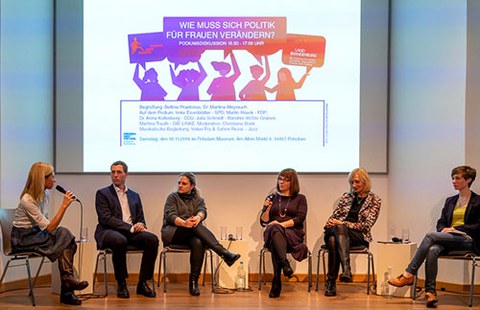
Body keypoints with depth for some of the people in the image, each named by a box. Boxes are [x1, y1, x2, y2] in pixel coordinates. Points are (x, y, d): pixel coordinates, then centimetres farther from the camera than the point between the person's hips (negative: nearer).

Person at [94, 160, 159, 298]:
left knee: (152, 239, -25)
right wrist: (130, 227, -16)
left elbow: (140, 218, 20)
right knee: (120, 240, -39)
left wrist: (141, 225, -7)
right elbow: (105, 218, -7)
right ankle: (121, 284, -21)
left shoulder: (134, 196, 22)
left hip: (132, 232, 4)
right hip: (109, 232, -4)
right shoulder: (102, 193, 6)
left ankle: (142, 283, -18)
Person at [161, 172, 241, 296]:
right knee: (196, 226, -33)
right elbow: (170, 215, -8)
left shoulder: (198, 200, 19)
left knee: (198, 242, -36)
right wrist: (184, 223, -30)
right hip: (172, 233, -2)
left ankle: (194, 281, -34)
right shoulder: (173, 197, 12)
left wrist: (198, 217, -32)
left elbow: (202, 211, -5)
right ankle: (224, 253, -45)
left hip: (191, 234, 2)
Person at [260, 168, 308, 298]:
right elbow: (263, 221, 16)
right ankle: (285, 263, -60)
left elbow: (299, 218, 1)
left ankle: (277, 282, -50)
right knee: (274, 229, -39)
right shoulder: (272, 198, 24)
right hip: (272, 233, 1)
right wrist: (267, 208, -3)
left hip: (293, 233, -1)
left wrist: (282, 224, -12)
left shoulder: (300, 198, 18)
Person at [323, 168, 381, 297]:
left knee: (336, 236, -38)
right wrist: (329, 224, -5)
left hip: (359, 235, -3)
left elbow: (366, 225, -4)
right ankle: (346, 270, -54)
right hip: (337, 230, 4)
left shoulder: (374, 200, 6)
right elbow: (334, 215, 21)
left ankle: (331, 281, -45)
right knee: (332, 240, -36)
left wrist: (342, 223, -12)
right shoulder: (346, 196, 20)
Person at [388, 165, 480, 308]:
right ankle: (430, 292, -35)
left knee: (430, 236, -30)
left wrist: (455, 229, -11)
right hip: (447, 240, 5)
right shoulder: (450, 201, 23)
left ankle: (408, 275, -30)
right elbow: (441, 222, 20)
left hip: (467, 240, -5)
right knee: (432, 250, -32)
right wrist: (443, 229, -4)